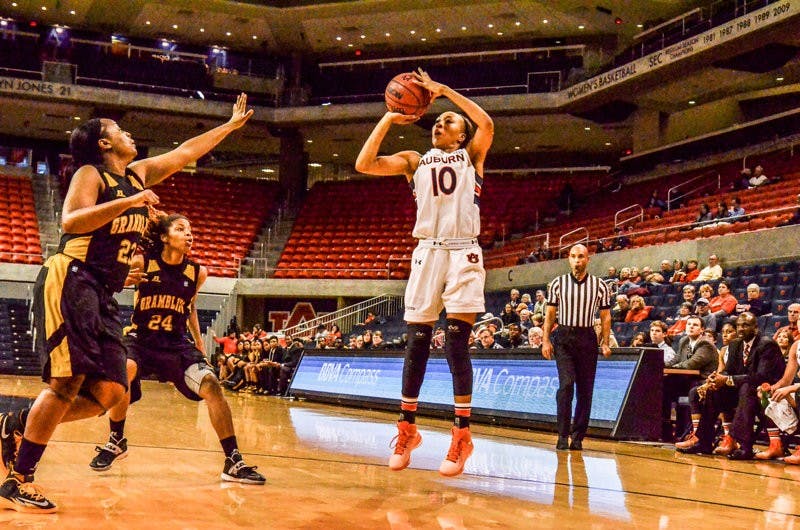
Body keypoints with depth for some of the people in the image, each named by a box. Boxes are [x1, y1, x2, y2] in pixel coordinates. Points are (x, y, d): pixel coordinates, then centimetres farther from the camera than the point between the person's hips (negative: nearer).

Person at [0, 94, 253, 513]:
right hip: (70, 283, -8)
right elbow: (70, 220, -20)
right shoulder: (90, 174, -3)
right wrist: (129, 202, -22)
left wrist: (232, 124, 33)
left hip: (102, 295, 8)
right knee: (69, 381, -16)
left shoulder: (139, 174, 19)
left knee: (109, 392, -1)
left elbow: (186, 152, 28)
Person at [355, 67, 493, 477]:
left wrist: (444, 89, -4)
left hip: (464, 252, -3)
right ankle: (407, 429, 12)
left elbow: (487, 124, -9)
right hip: (428, 252, 3)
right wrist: (389, 118, 4)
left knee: (456, 342, -10)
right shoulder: (415, 161, 17)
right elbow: (364, 164, 4)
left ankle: (462, 435, -3)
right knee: (417, 342, 2)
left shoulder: (471, 156, 12)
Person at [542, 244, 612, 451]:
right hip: (563, 337, -1)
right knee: (566, 384, -14)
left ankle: (578, 437, 11)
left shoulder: (600, 286, 5)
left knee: (585, 390, 2)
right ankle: (562, 436, -8)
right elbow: (550, 314, 8)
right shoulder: (558, 284, 5)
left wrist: (605, 343, -2)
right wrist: (546, 340, 0)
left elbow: (605, 316, 7)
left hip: (587, 338, 1)